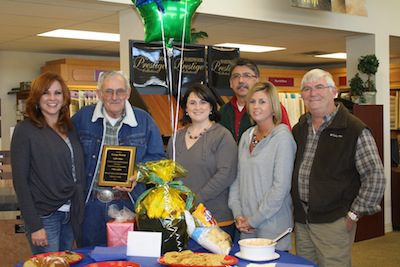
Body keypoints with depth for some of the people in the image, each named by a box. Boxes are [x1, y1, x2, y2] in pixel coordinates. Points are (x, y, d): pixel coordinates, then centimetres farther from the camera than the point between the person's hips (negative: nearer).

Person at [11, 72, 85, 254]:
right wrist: (34, 225, -15)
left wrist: (79, 211, 5)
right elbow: (20, 181, -11)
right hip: (44, 217, -5)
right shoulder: (25, 130, -8)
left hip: (71, 215, 6)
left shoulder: (69, 128, 9)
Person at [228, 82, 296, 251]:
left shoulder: (282, 137, -10)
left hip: (273, 227, -6)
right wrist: (237, 214, -1)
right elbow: (237, 178, 11)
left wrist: (255, 220, -12)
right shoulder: (246, 136, 9)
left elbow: (281, 187, -15)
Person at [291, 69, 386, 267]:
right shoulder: (299, 129, 10)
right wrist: (296, 209, 13)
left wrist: (354, 214, -12)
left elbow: (375, 177, -11)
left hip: (333, 223, -6)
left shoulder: (354, 130, -10)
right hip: (301, 221, 6)